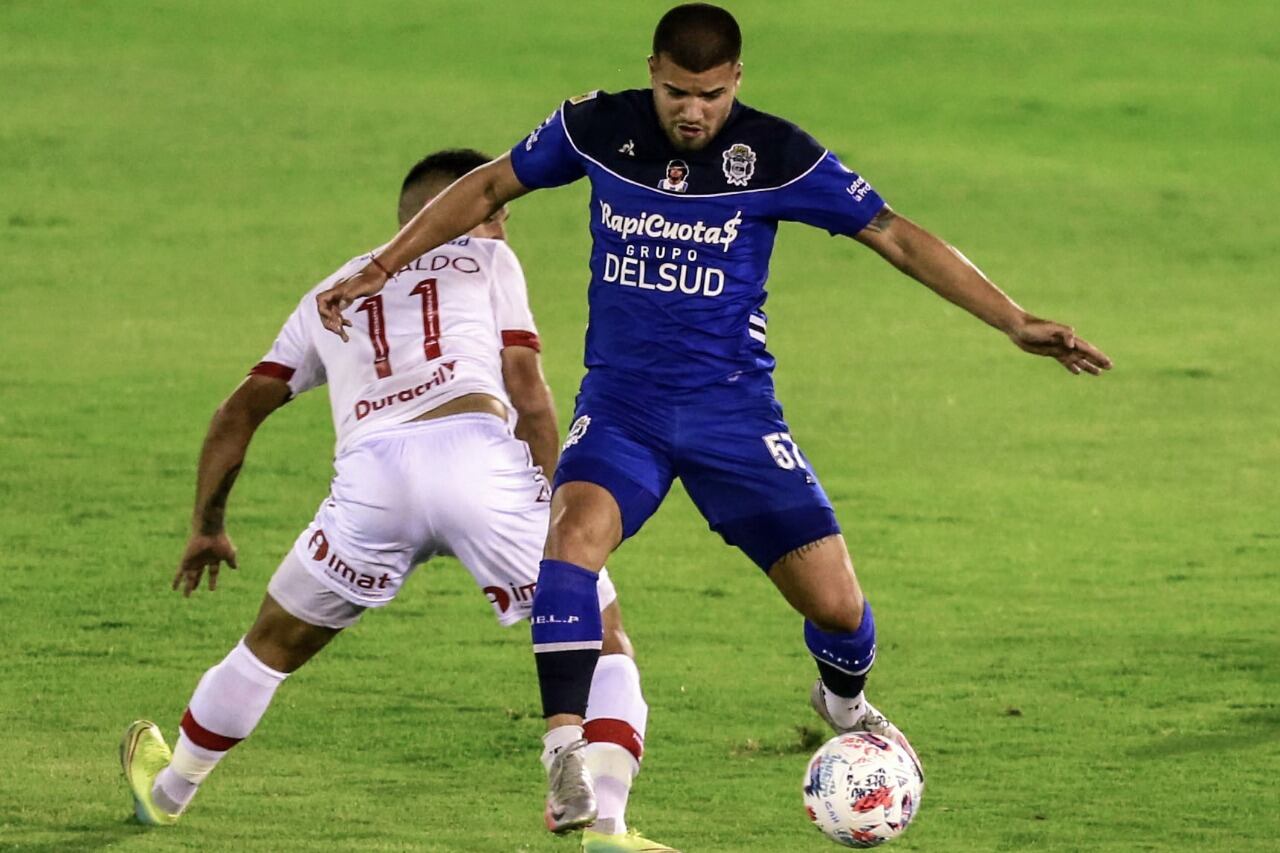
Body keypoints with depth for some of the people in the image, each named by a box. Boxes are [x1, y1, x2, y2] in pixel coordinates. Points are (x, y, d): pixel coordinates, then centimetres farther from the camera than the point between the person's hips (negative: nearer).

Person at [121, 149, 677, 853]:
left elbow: (239, 412, 32)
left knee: (273, 647, 25)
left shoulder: (333, 292, 33)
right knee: (601, 643, 10)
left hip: (372, 472, 3)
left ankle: (167, 790, 43)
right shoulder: (487, 260, 24)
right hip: (479, 449, -3)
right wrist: (562, 509, 15)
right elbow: (526, 392, 11)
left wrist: (206, 527, 42)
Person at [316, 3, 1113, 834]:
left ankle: (845, 703, 34)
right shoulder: (597, 127, -6)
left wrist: (1015, 321, -12)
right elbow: (487, 188, 10)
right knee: (576, 533, -31)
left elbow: (897, 237, -7)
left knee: (836, 604, -3)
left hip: (733, 407, 0)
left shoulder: (775, 155, -11)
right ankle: (565, 757, -28)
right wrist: (379, 269, 9)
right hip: (621, 403, 0)